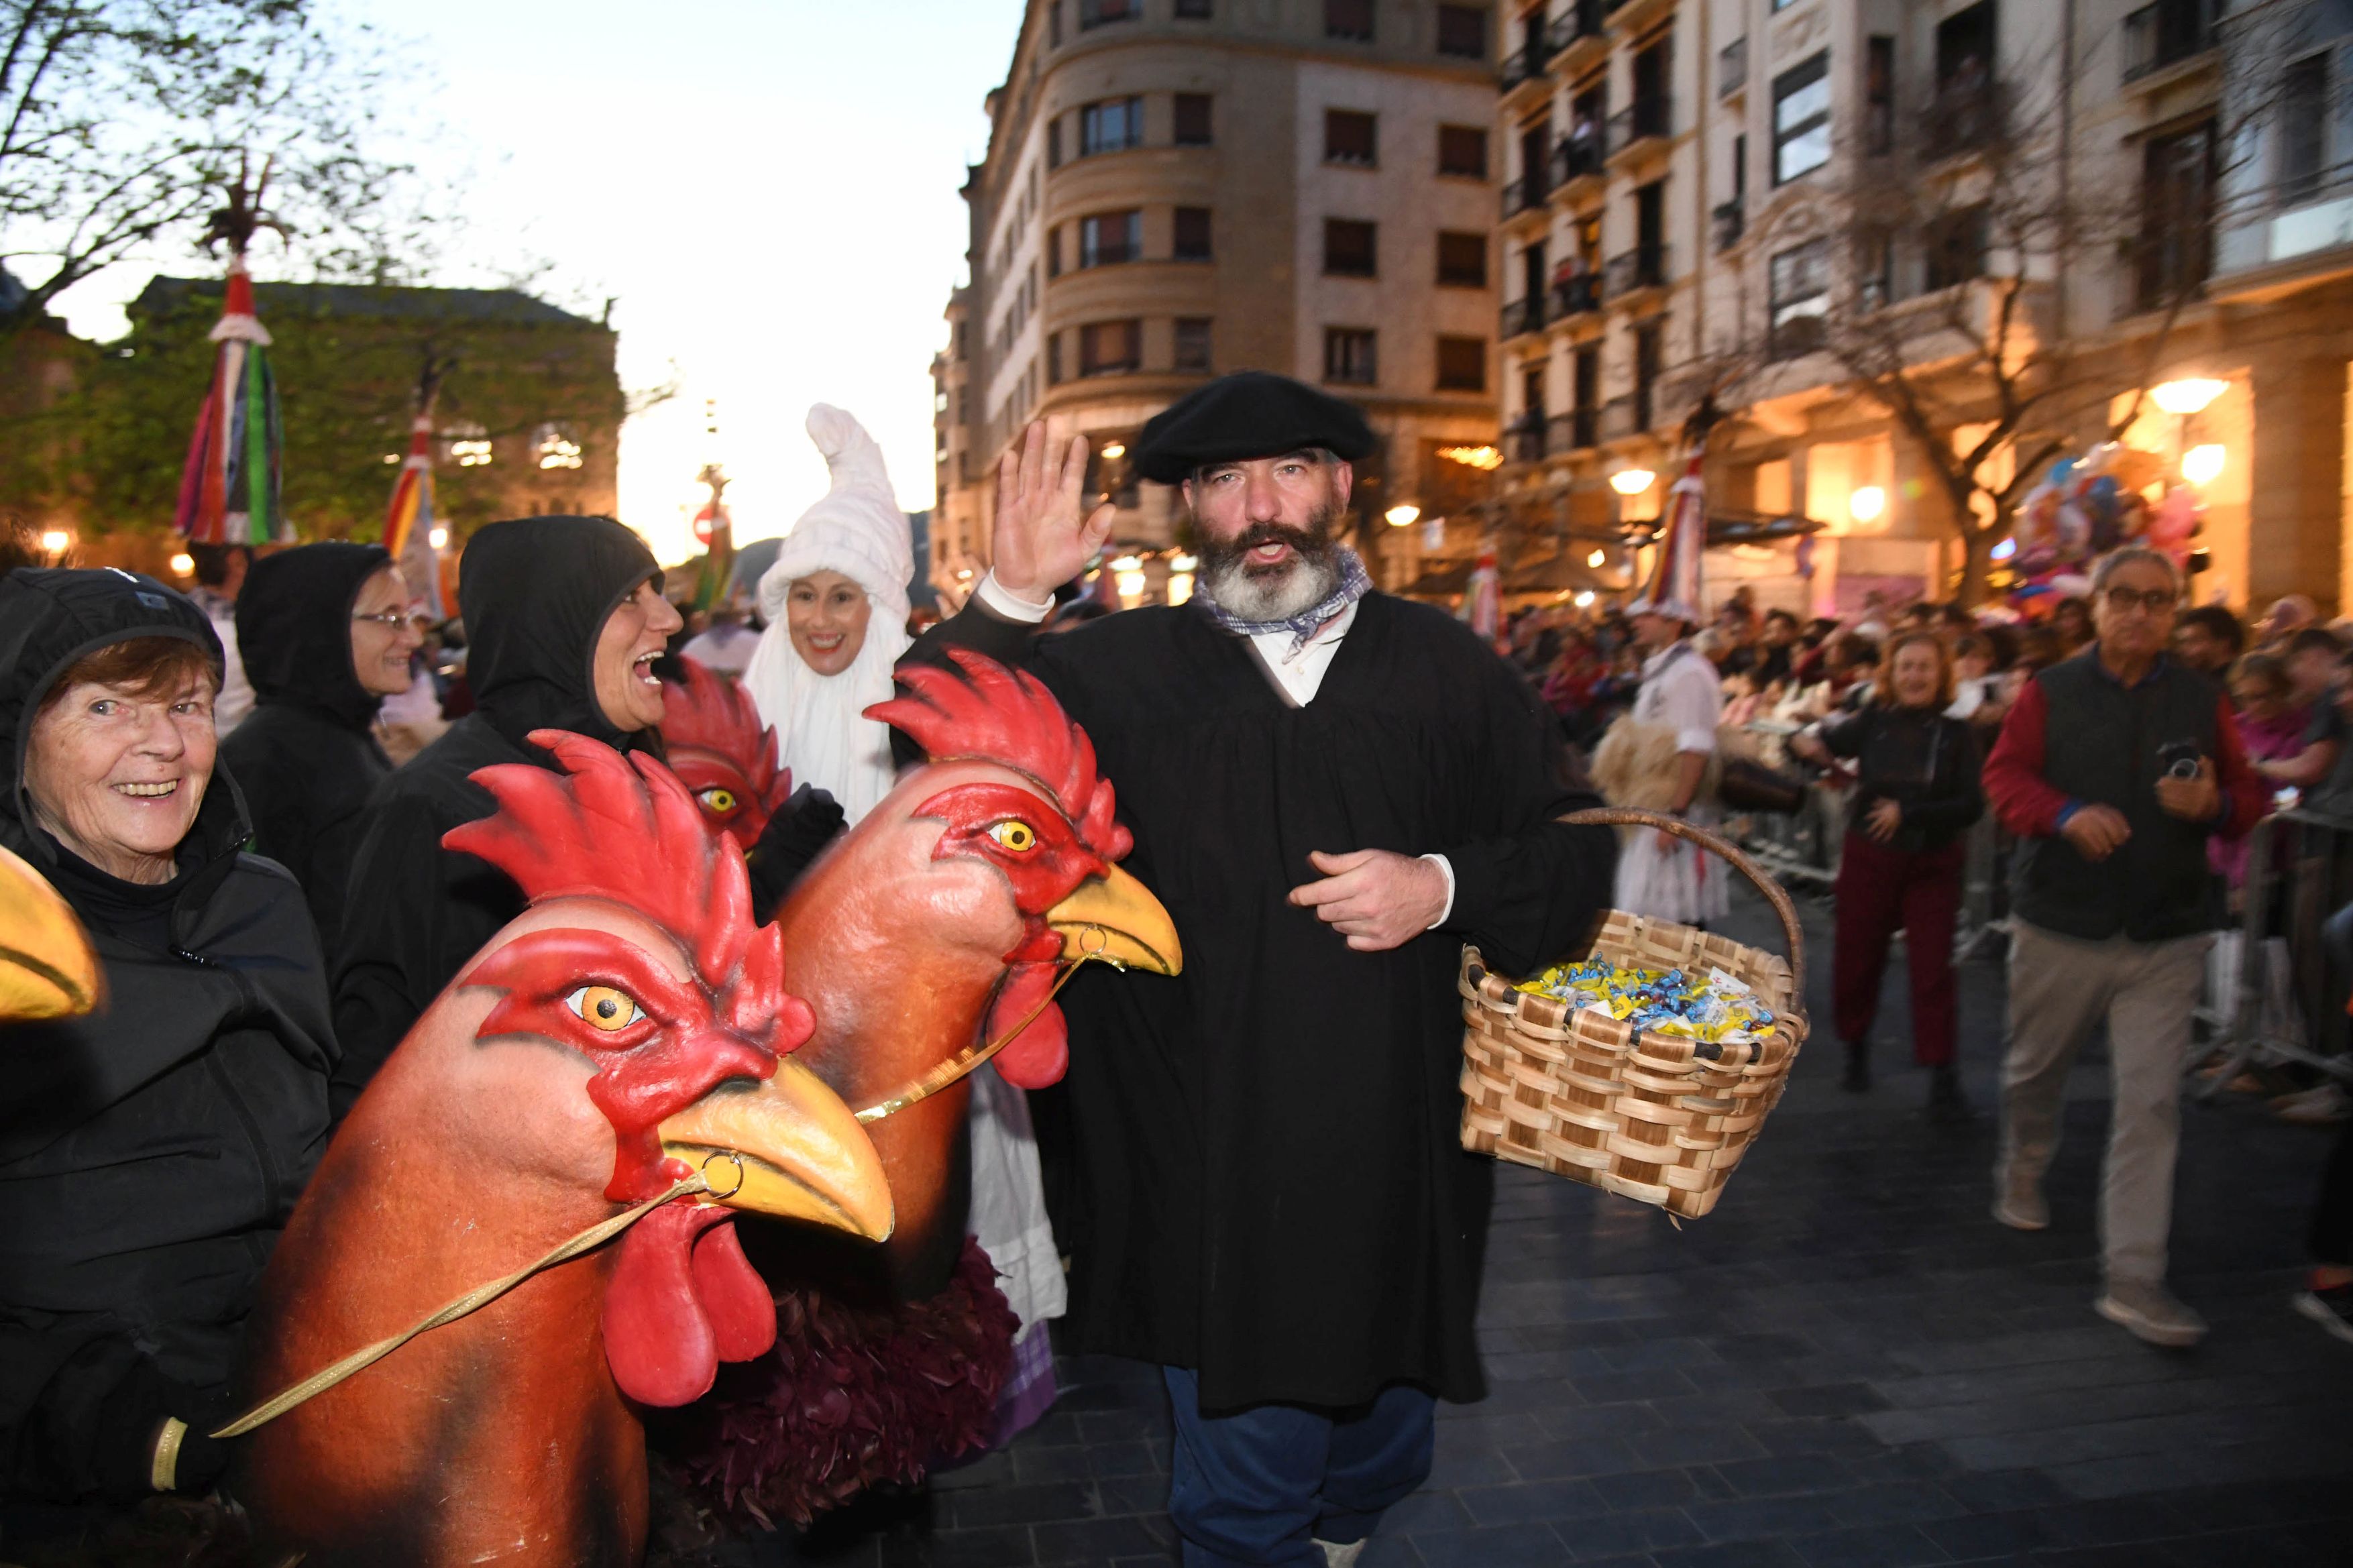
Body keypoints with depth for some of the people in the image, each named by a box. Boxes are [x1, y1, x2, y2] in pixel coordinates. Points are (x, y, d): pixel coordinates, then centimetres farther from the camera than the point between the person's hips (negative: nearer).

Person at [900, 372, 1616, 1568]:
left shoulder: (1444, 666, 3)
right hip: (1209, 1173, -2)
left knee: (1382, 1457, 25)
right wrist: (1008, 602, -21)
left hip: (1397, 1160, 3)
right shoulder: (1118, 672, 0)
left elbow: (1573, 854, 7)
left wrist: (1448, 886, -13)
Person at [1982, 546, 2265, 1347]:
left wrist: (2215, 804, -15)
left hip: (2166, 936, 1)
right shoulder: (2051, 692, 0)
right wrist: (2067, 815, -24)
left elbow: (2247, 794, 9)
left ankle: (2133, 1278, -1)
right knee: (2035, 1068, 16)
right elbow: (2005, 776, -5)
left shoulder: (2201, 700, 5)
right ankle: (2021, 1174, 47)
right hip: (2060, 925, 0)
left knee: (2150, 1102, -6)